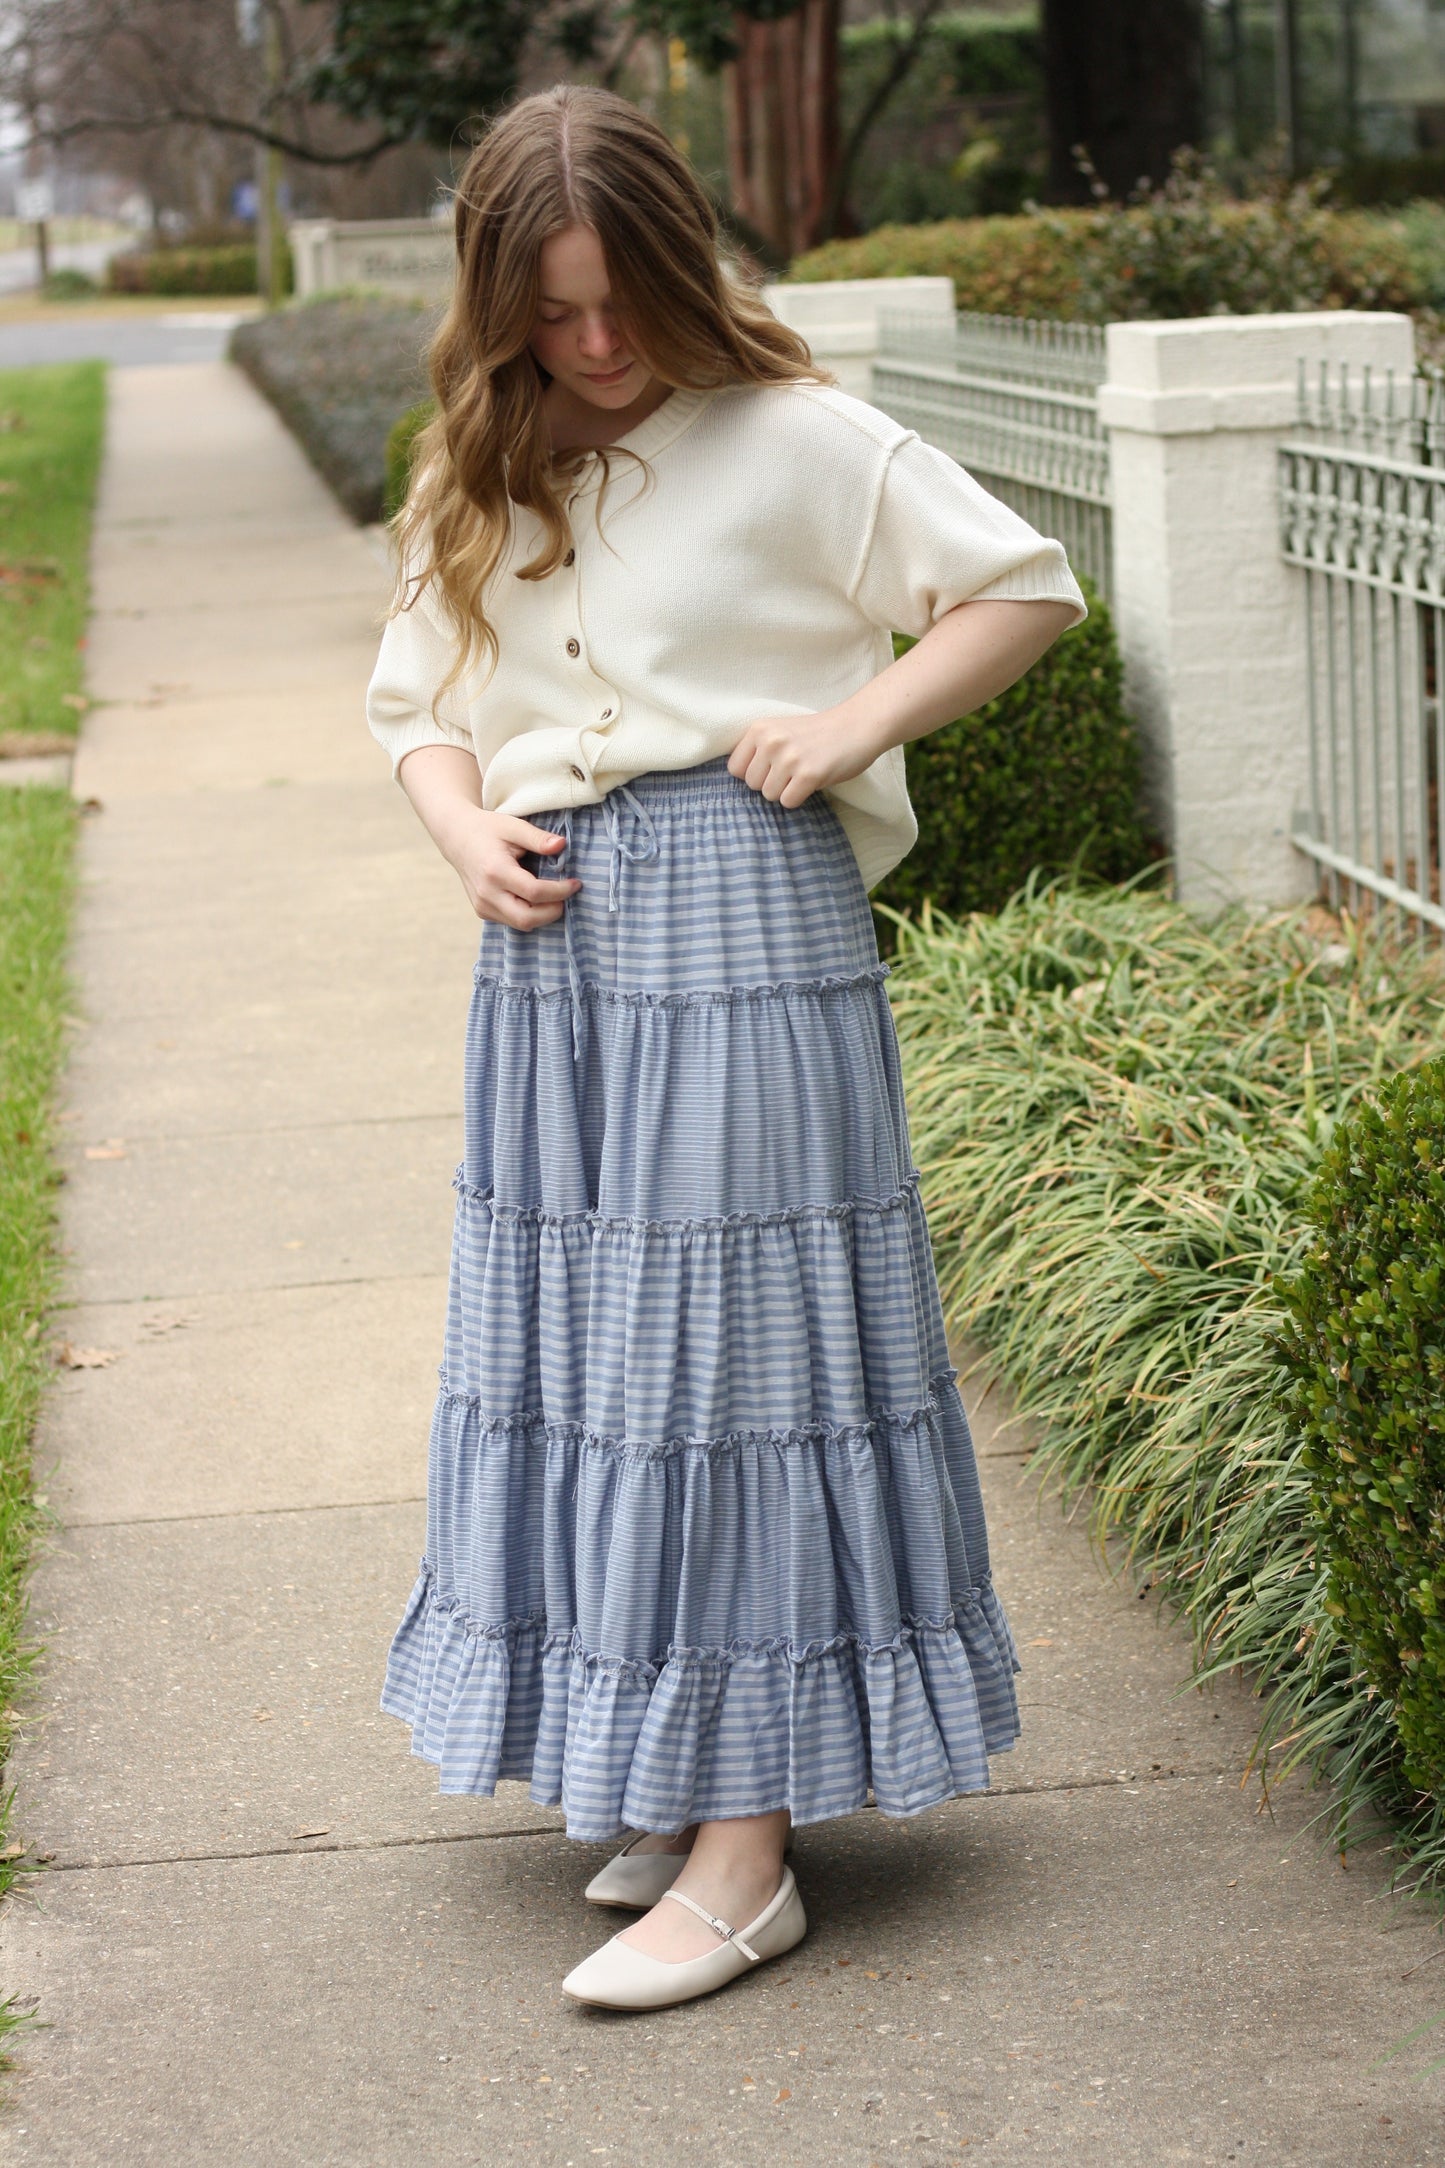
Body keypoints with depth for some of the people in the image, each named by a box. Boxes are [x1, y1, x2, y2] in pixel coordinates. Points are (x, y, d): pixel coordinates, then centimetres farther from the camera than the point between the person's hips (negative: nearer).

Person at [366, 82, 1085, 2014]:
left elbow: (1029, 587, 0)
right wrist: (465, 830, -1)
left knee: (736, 1342, -5)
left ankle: (747, 1854, -1)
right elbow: (417, 705, 20)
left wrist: (850, 724, -11)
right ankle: (669, 1776, 22)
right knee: (584, 1344, 9)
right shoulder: (479, 482, 12)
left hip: (746, 928, -6)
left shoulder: (794, 442, -4)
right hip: (552, 951, 6)